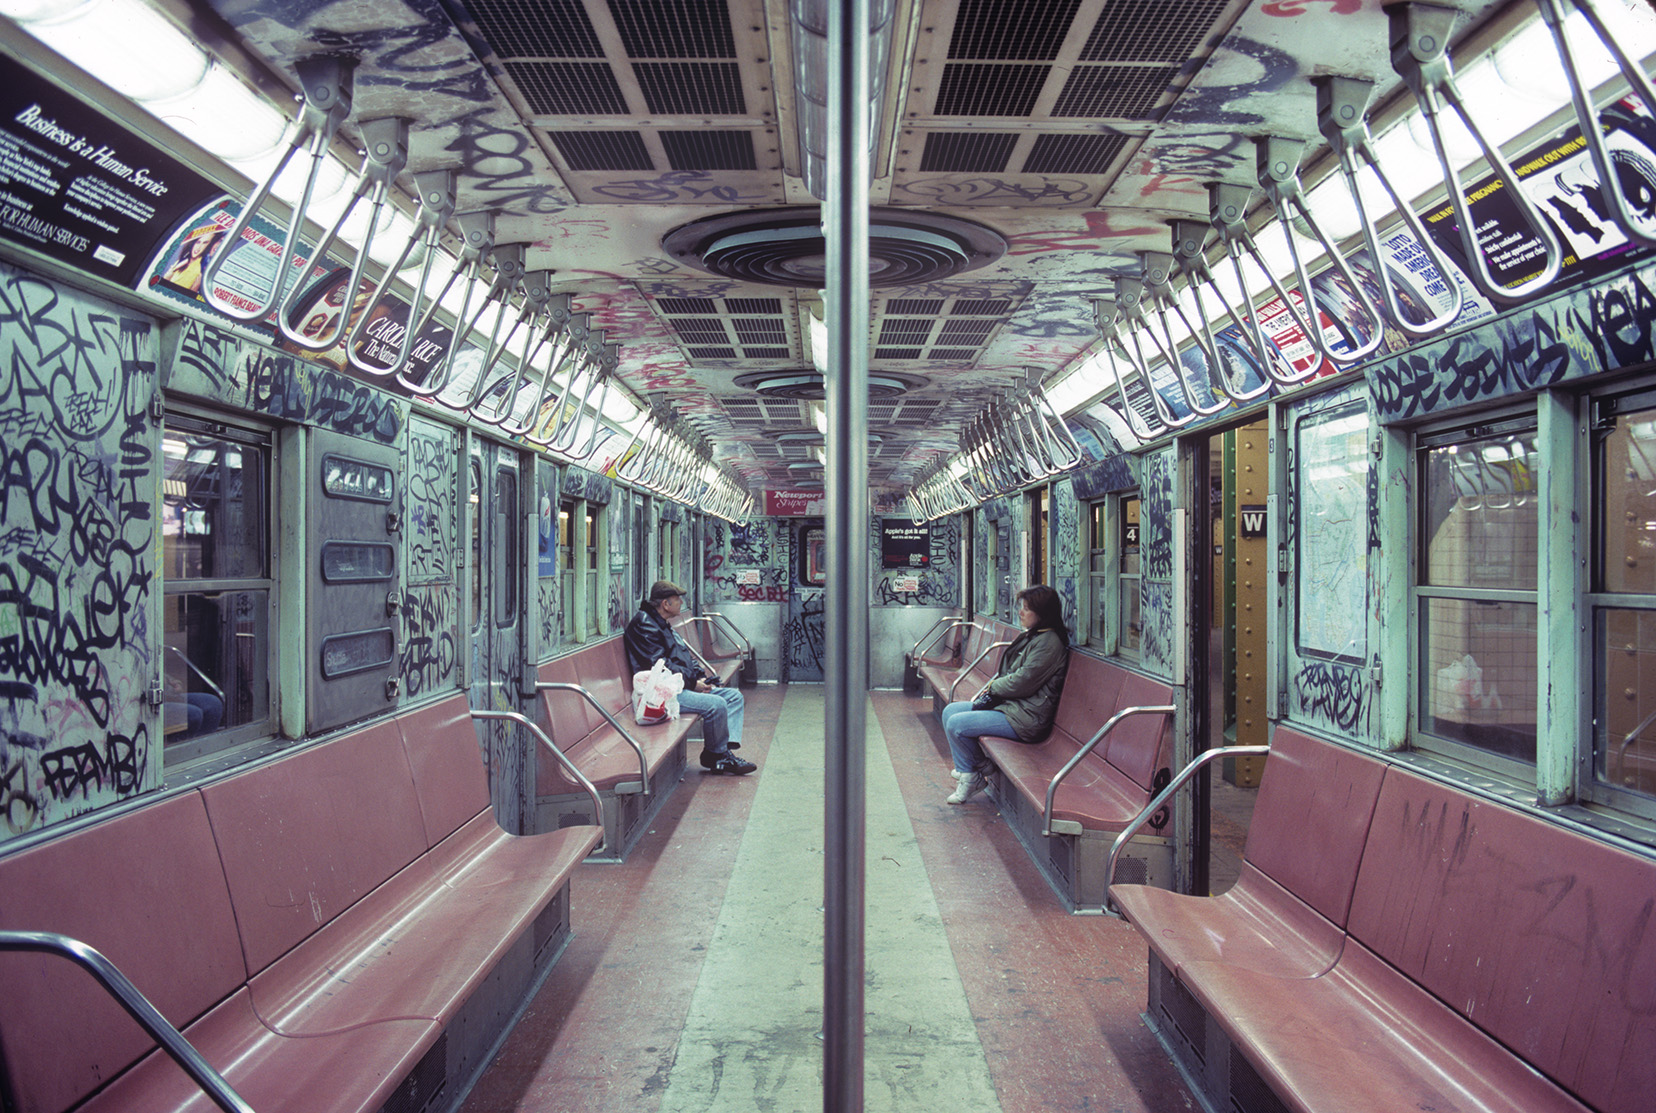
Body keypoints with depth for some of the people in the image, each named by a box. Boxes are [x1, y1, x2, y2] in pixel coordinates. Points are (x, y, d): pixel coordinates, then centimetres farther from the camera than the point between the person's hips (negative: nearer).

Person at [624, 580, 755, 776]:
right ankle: (715, 756, -6)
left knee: (734, 696, 4)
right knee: (717, 704, -26)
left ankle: (726, 750, -8)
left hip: (683, 685, 11)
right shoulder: (644, 625, -11)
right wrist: (693, 681, -17)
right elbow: (659, 665, -20)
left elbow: (685, 658, 25)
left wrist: (701, 677, 7)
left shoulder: (663, 624, 22)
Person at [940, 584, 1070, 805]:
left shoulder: (1049, 642, -17)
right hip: (1007, 704, 11)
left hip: (1025, 717, -11)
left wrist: (993, 687, -5)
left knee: (956, 724, -18)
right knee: (950, 711, 6)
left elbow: (1023, 683, -21)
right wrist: (993, 687, 2)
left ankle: (973, 777, 4)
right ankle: (966, 770, 7)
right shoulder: (1029, 636, 14)